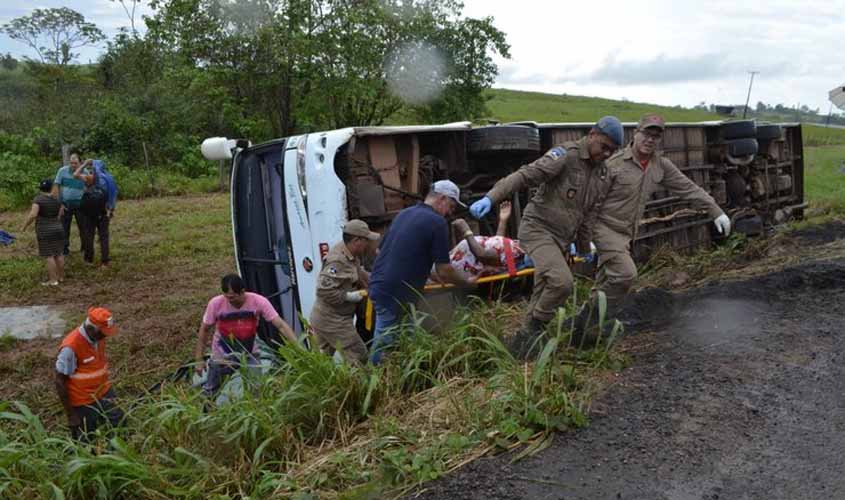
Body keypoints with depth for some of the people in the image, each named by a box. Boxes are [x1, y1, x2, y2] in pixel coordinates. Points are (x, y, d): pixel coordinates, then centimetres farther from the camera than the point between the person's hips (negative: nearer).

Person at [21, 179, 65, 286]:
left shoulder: (38, 199, -11)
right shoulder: (57, 200, 4)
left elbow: (32, 215, -19)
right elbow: (59, 216, 3)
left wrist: (24, 226, -9)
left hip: (45, 232, -5)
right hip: (58, 230, 5)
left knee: (49, 256, -3)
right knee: (59, 254, 11)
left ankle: (53, 280, -2)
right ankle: (61, 276, 17)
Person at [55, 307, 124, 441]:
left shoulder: (98, 336, -6)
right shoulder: (71, 347, -27)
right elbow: (60, 382, -20)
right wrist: (70, 415, -16)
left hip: (104, 394, 6)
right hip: (84, 403, -6)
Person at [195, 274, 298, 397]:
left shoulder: (258, 302, -25)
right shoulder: (216, 304, -23)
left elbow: (281, 325, -24)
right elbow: (204, 330, -8)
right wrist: (199, 359, -6)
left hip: (249, 355, 0)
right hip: (222, 357, 0)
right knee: (209, 393, 12)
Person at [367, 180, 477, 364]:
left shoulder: (404, 213, 14)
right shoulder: (437, 222, -9)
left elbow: (380, 250, 23)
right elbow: (443, 272, -9)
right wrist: (467, 283, 8)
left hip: (378, 286, 8)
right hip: (396, 295, -8)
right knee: (383, 350, 3)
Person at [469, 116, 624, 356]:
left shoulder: (603, 176, 11)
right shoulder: (566, 155, -12)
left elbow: (589, 215, 19)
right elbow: (525, 175, -23)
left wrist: (584, 250, 23)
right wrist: (491, 197, -36)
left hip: (562, 238, 8)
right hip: (538, 228, -8)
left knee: (543, 294, 9)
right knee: (562, 281, -25)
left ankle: (524, 341, 22)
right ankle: (536, 327, -3)